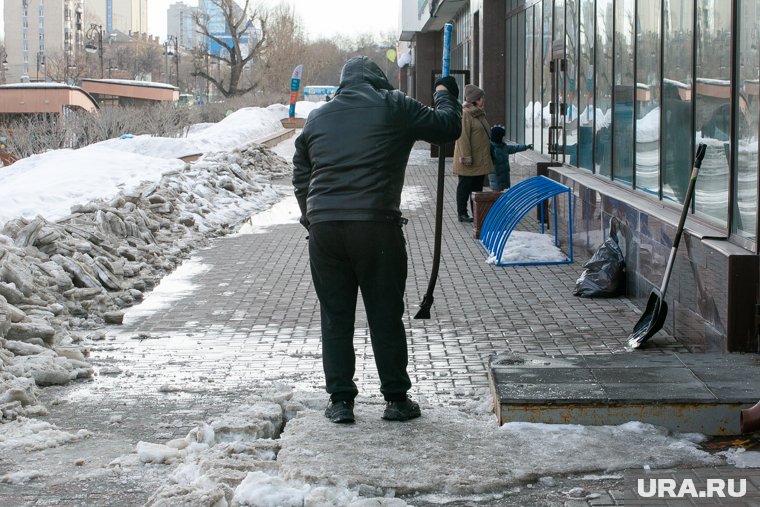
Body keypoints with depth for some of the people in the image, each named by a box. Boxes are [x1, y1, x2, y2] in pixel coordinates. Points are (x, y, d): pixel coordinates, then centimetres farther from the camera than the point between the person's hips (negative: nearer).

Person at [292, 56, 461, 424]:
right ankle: (396, 399, 12)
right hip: (376, 225, -3)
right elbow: (447, 128, 10)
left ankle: (340, 400, 11)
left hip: (323, 228, 3)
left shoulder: (317, 118, 17)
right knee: (386, 316, 6)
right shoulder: (393, 107, 4)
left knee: (335, 317, 9)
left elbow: (301, 180, 19)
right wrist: (445, 97, 29)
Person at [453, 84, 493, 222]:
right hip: (469, 161, -9)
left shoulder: (479, 113, 15)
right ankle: (462, 213, 6)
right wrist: (466, 156, -23)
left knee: (477, 186, 12)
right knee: (465, 186, -1)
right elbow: (463, 137, -20)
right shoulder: (465, 114, -14)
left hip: (480, 161, 9)